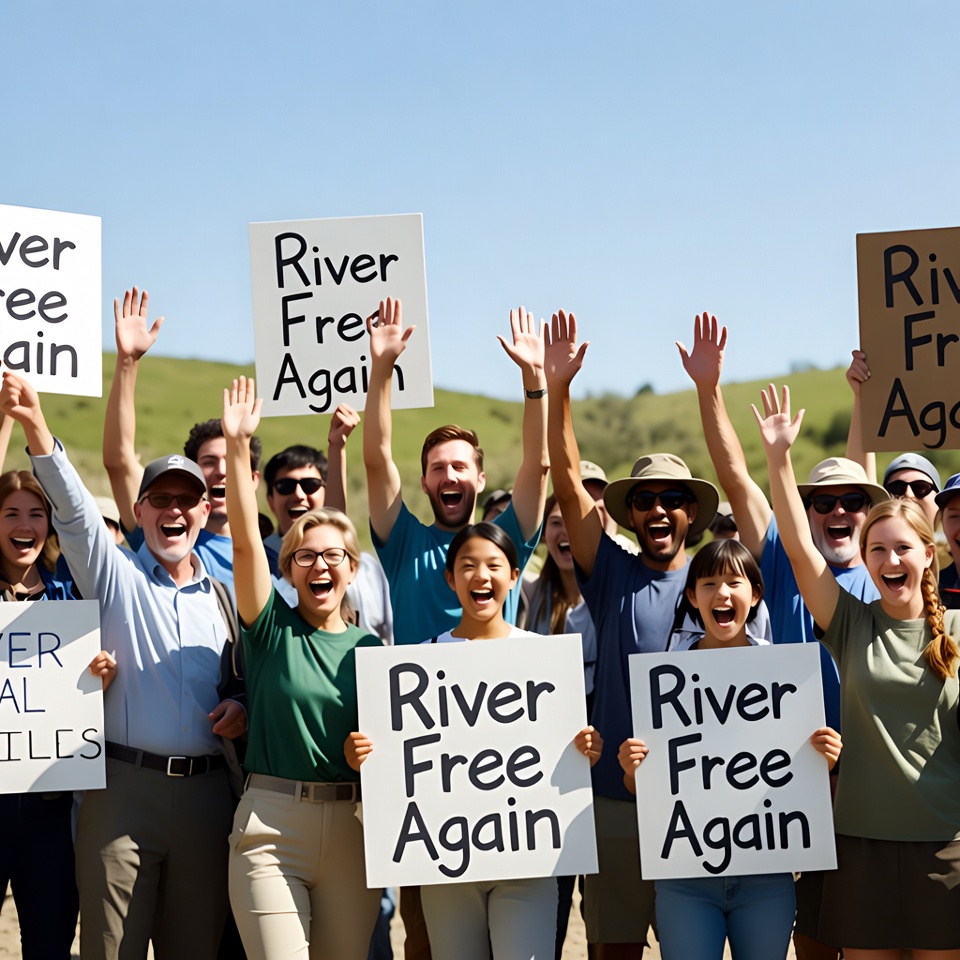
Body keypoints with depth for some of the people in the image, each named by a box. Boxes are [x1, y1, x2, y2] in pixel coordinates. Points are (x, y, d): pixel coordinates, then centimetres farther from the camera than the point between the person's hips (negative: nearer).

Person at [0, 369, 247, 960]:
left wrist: (239, 706, -2)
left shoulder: (224, 595, 14)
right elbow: (74, 510, -12)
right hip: (124, 784, -3)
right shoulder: (115, 575, 4)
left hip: (205, 792, 3)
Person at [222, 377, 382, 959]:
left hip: (352, 828, 3)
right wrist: (238, 446, -19)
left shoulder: (370, 647, 9)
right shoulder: (272, 627, 2)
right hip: (271, 824, -2)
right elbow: (246, 541, -11)